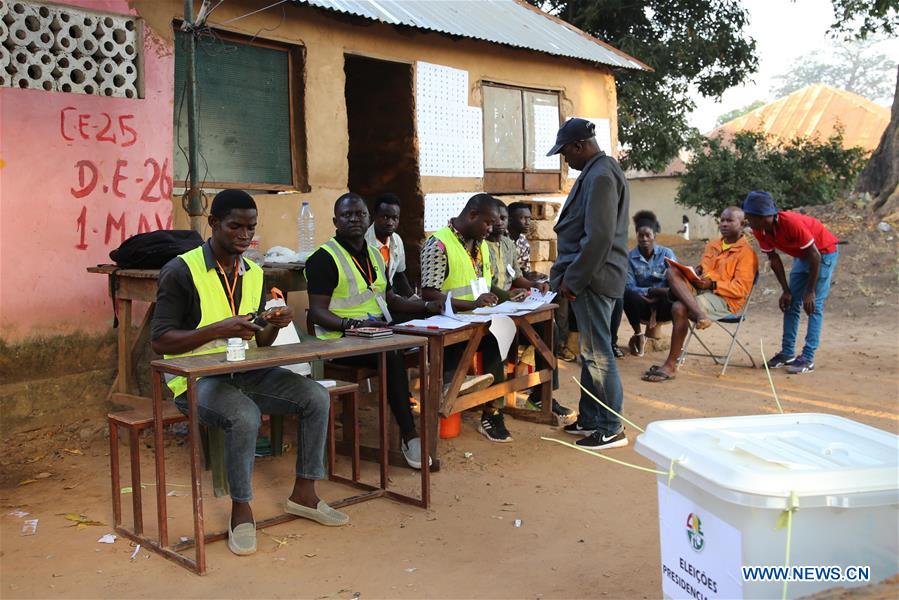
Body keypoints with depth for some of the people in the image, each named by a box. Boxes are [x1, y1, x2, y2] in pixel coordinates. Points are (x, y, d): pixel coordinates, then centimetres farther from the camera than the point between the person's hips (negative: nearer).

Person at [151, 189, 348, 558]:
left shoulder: (253, 274, 10)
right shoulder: (181, 271, -10)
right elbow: (160, 340, -14)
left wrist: (274, 325, -10)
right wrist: (218, 329, -25)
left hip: (244, 373, 6)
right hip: (196, 377, -6)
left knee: (316, 397, -11)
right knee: (244, 415, -35)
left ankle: (303, 493, 5)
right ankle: (241, 511, -13)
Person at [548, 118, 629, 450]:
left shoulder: (600, 175, -16)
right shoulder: (597, 171, 17)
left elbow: (599, 237, -23)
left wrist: (574, 279, -17)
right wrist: (570, 276, 17)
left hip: (593, 279, -11)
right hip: (589, 278, 11)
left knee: (597, 353, -4)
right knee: (591, 351, 16)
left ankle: (611, 429, 5)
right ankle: (590, 418, 26)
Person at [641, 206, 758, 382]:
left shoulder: (746, 252, -1)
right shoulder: (712, 245, 23)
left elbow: (741, 289, -9)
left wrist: (712, 284, -20)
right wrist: (696, 272, -1)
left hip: (725, 300, -7)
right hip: (700, 288, 7)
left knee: (679, 308, -31)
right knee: (672, 272, -22)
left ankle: (671, 365, -25)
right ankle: (700, 314, -43)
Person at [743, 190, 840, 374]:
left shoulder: (791, 222, -35)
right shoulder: (759, 230, -15)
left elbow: (814, 255, -28)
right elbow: (774, 259, -4)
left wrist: (810, 292, -24)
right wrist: (786, 290, -5)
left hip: (824, 251, -7)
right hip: (801, 255, 7)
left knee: (814, 304, -12)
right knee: (791, 302, 4)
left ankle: (808, 359, -12)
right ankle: (787, 353, 10)